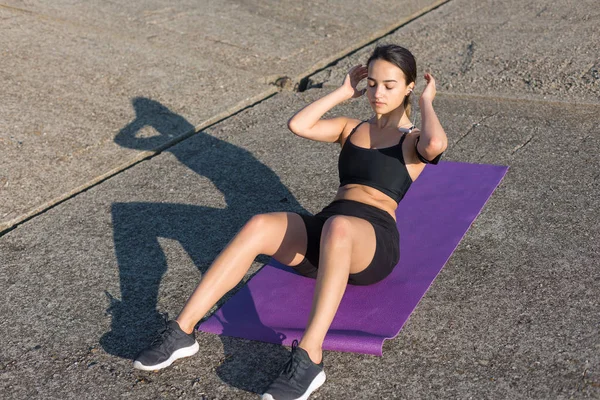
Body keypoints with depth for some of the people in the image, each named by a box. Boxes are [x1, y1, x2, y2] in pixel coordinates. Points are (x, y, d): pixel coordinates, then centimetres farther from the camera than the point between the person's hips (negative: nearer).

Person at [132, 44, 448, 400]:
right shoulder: (352, 129, 25)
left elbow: (437, 144, -16)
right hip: (323, 235, 5)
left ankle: (309, 358, -48)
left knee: (337, 227, -42)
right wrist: (343, 93, 16)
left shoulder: (414, 141, 11)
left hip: (375, 241, -4)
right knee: (258, 227, -27)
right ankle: (183, 331, -29)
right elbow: (298, 125, 9)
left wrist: (427, 102, 2)